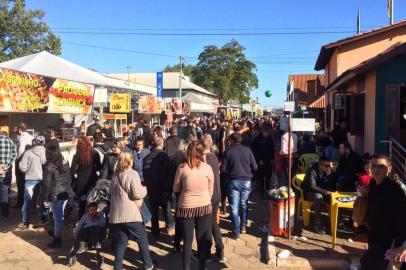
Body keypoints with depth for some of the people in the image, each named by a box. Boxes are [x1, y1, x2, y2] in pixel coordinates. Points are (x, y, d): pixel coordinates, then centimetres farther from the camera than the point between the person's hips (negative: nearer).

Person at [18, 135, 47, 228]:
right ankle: (44, 219, 26)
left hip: (30, 180, -1)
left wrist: (20, 163, 12)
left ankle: (25, 222, 19)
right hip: (43, 179, 1)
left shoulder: (28, 152, -11)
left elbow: (23, 168, -9)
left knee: (27, 201, 13)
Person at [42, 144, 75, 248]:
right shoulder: (65, 163, 4)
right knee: (60, 215, 21)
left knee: (58, 216, 3)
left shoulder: (49, 166, -15)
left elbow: (47, 184, -13)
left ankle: (58, 240, 13)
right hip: (66, 193, 6)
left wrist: (45, 198, -6)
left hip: (55, 195, -6)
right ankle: (56, 232, 40)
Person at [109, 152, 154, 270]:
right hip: (131, 214, -6)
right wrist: (144, 189, 5)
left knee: (120, 242, 11)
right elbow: (137, 194, -16)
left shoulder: (115, 175, 12)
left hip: (116, 214, 6)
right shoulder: (132, 174, -10)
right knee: (142, 239, 10)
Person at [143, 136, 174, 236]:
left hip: (151, 188, 4)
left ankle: (155, 230, 18)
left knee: (153, 210, 12)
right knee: (166, 208, 13)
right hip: (163, 188, -4)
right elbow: (167, 172, -15)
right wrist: (168, 186, -6)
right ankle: (170, 227, 20)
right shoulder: (164, 156, -14)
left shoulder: (147, 157, 0)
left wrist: (147, 184, 14)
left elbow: (144, 172, 5)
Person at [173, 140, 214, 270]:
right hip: (204, 207, 1)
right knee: (203, 240, 12)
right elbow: (210, 191, 5)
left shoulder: (182, 168, -9)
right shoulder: (207, 168, -6)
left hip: (186, 207, 0)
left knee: (187, 241, 11)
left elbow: (176, 189, 3)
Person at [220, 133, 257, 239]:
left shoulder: (228, 151, -5)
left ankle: (236, 231, 4)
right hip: (246, 180, 3)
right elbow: (255, 167, 1)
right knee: (244, 204, 20)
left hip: (234, 181, -2)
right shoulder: (247, 150, 0)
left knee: (234, 206, 4)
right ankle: (243, 226, 28)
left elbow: (222, 169, -4)